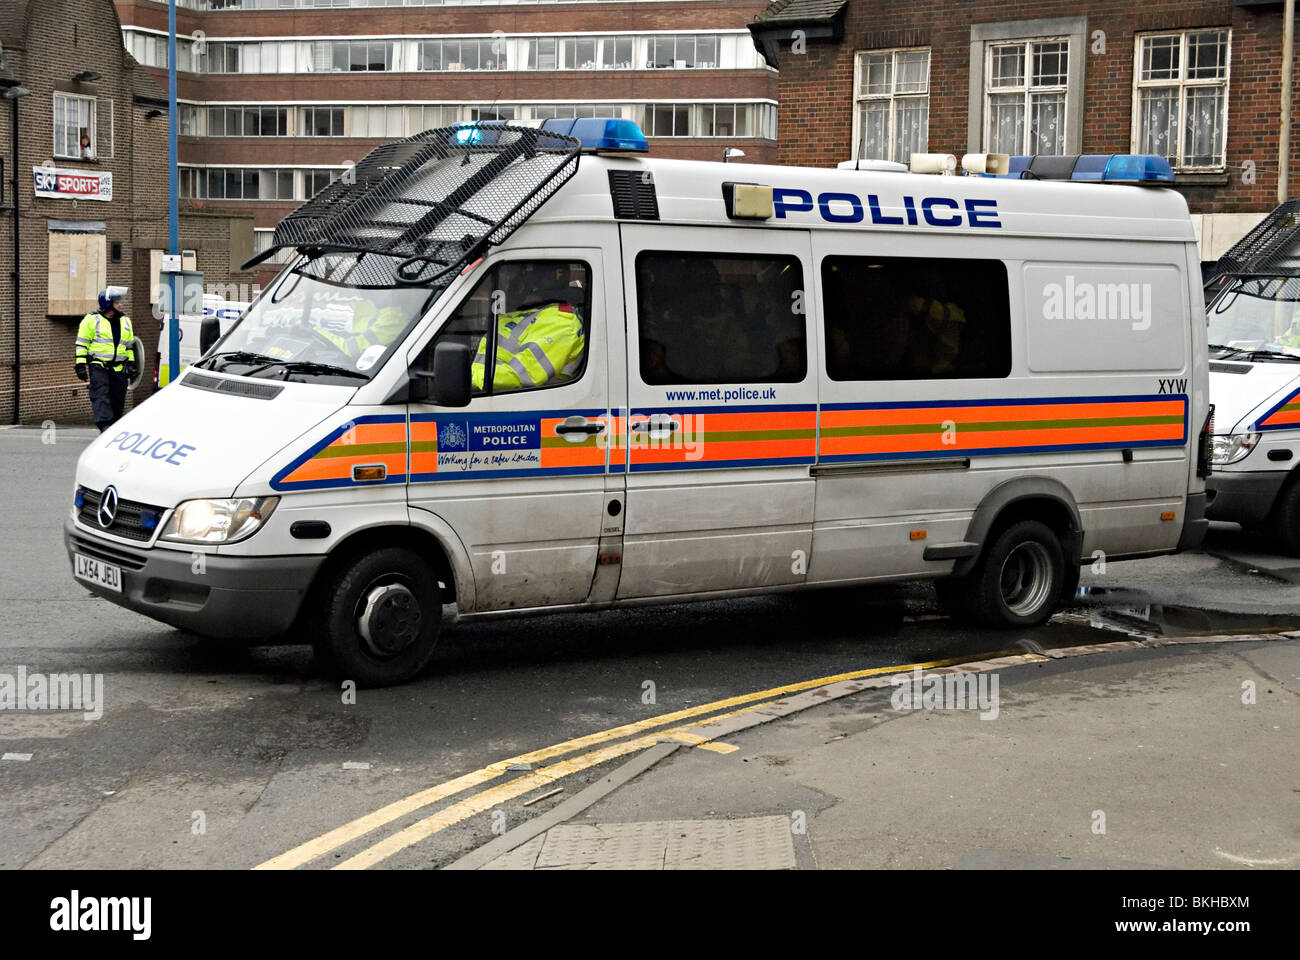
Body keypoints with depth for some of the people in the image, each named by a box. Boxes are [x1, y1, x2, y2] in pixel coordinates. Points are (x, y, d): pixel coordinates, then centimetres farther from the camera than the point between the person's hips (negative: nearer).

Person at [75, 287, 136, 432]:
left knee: (118, 400, 5)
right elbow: (81, 344, 0)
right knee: (101, 396, -17)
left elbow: (129, 346, 23)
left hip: (119, 369, 5)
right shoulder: (92, 320, -1)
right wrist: (81, 366, -6)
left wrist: (131, 365, 19)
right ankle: (105, 425, -28)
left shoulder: (125, 321, 15)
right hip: (98, 367, -5)